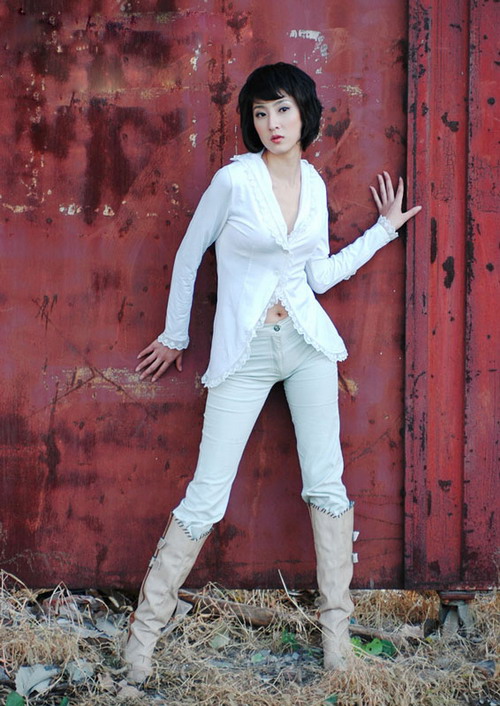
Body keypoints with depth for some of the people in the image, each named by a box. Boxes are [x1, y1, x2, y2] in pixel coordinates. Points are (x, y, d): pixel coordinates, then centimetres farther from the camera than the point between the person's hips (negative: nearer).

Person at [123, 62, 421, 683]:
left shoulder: (314, 185, 7)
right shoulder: (234, 179, -8)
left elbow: (320, 277, 9)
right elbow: (188, 257, 3)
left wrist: (384, 229, 13)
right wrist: (174, 336, 11)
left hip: (308, 341, 5)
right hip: (243, 351, -4)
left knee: (327, 484, 5)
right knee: (206, 497, -4)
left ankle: (336, 627, 16)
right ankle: (145, 627, 9)